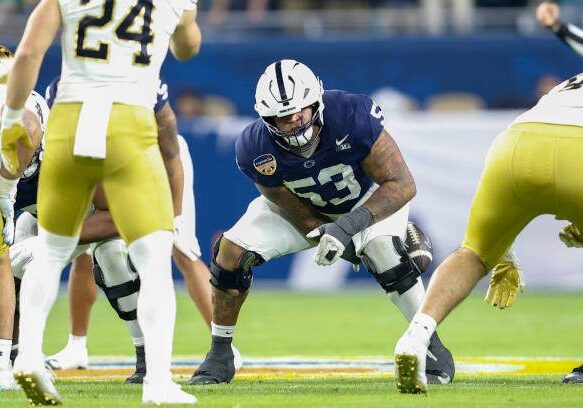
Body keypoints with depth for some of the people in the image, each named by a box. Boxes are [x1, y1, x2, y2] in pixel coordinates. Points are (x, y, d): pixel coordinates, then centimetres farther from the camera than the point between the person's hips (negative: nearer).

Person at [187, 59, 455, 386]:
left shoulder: (353, 116, -38)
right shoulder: (255, 150, -29)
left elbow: (402, 185, -34)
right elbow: (296, 213, -16)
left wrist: (349, 226, -43)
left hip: (371, 196, -2)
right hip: (307, 207, 2)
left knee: (382, 247, -32)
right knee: (233, 249, -13)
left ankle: (431, 345, -15)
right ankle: (220, 355, 6)